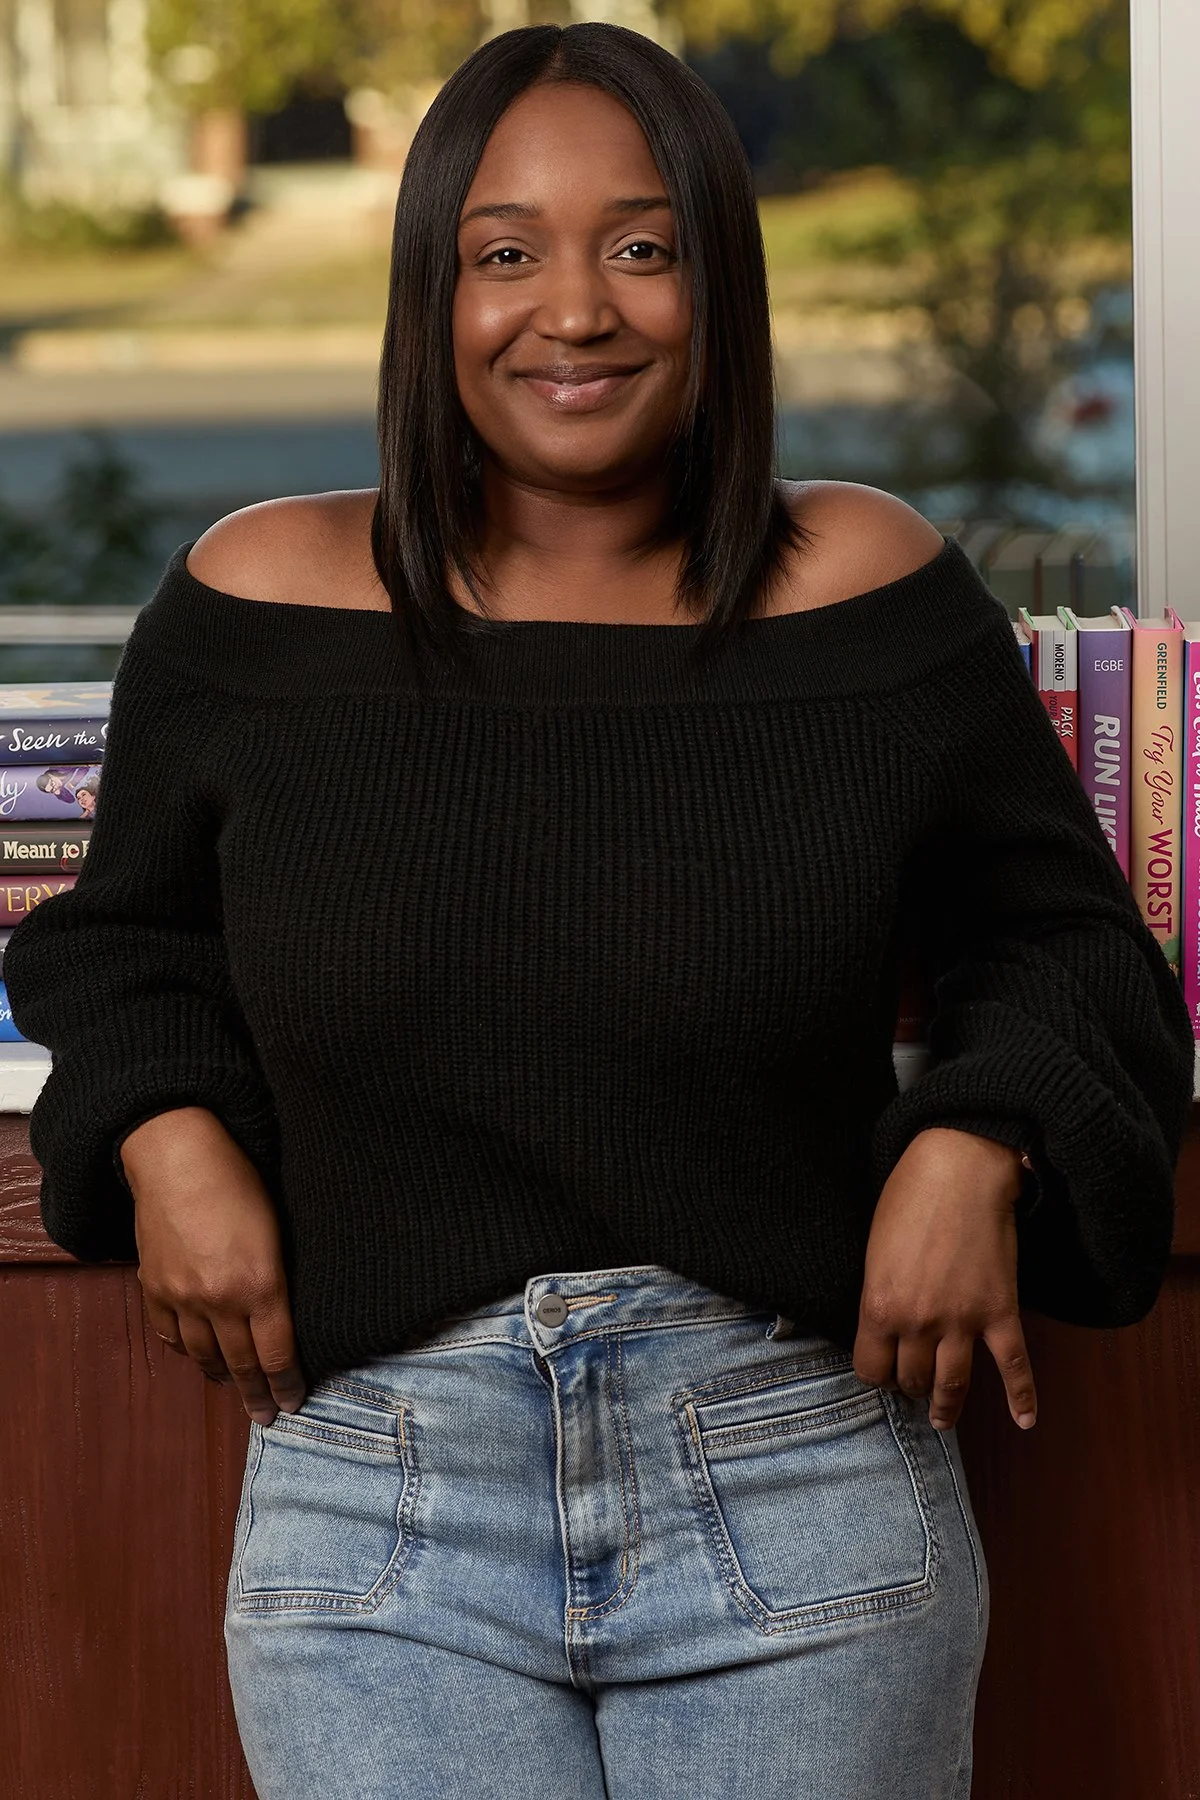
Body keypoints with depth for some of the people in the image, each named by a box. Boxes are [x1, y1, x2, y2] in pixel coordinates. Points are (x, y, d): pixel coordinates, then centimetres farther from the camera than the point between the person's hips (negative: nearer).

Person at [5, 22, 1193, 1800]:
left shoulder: (872, 593, 0)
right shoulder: (257, 605, 2)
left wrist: (978, 1147, -7)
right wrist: (167, 1134, 0)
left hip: (798, 1500, 0)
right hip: (374, 1512, 0)